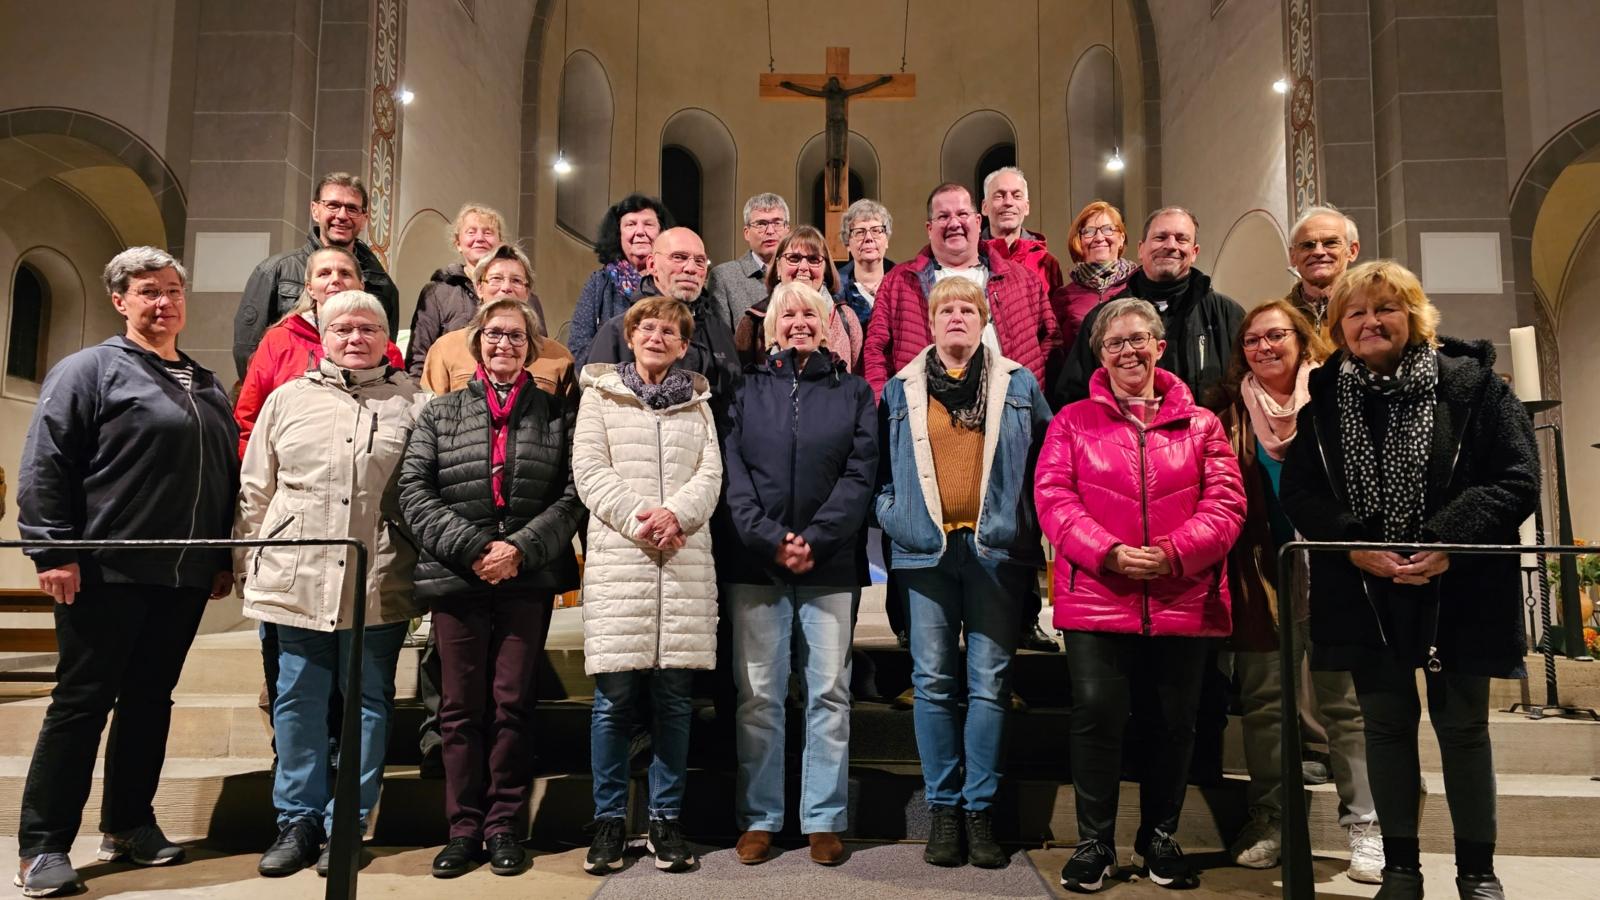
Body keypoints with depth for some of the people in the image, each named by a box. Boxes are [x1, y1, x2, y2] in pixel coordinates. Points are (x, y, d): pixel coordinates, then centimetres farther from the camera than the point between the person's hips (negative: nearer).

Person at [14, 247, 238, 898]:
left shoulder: (206, 386, 17)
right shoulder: (88, 370, -2)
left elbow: (227, 476, 19)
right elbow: (44, 466, -8)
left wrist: (224, 559, 16)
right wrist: (54, 552, -15)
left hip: (184, 578, 6)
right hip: (106, 572, -6)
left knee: (151, 700, 13)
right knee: (81, 703, 0)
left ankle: (129, 824, 25)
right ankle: (42, 846, 10)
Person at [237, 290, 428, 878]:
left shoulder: (413, 404, 5)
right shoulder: (288, 399, 12)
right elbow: (255, 489, 13)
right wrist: (246, 563, 9)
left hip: (379, 584, -2)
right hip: (297, 578, 2)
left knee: (368, 703, 6)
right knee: (298, 703, 10)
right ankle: (297, 820, 23)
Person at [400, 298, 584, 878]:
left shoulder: (558, 414, 8)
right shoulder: (440, 413, 11)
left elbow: (572, 496, -1)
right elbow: (414, 490, 1)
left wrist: (521, 548, -13)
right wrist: (472, 546, -10)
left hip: (529, 579, -1)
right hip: (456, 577, 1)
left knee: (512, 703, 3)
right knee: (461, 707, 6)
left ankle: (505, 826, 15)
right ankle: (463, 829, 16)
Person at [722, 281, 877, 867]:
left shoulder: (853, 392, 10)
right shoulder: (747, 389, 10)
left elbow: (860, 474, 0)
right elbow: (732, 471, 0)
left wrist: (816, 541, -11)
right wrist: (770, 540, -12)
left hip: (831, 565, 0)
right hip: (755, 563, 0)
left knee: (829, 693, 4)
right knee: (759, 696, 3)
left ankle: (824, 819, 14)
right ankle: (759, 819, 14)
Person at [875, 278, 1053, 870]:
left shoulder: (1018, 384, 9)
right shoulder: (900, 389, 12)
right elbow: (882, 469, 13)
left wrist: (1029, 529, -2)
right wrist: (895, 520, -1)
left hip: (996, 550, -1)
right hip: (927, 551, 1)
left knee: (989, 683, 2)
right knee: (933, 682, 2)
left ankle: (980, 810, 11)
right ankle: (943, 808, 13)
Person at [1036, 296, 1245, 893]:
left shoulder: (1199, 424, 9)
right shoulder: (1073, 422, 6)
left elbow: (1225, 503, 1)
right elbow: (1053, 498, -4)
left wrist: (1173, 553, -15)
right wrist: (1110, 553, -17)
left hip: (1183, 601, 2)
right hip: (1095, 599, -2)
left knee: (1173, 722, 10)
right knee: (1097, 715, -4)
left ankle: (1159, 838, 30)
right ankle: (1094, 843, 14)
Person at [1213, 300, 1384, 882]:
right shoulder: (1235, 411, 9)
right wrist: (1235, 567, -1)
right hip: (1260, 571, 3)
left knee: (1345, 697, 2)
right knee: (1262, 698, 7)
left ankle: (1365, 826, 11)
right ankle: (1268, 819, 18)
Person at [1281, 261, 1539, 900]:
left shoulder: (1471, 382, -3)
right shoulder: (1323, 396, 3)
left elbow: (1517, 480, -8)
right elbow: (1298, 492, 0)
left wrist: (1448, 544, -21)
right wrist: (1357, 545, -16)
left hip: (1458, 588, -1)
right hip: (1363, 592, 2)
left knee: (1463, 726, 10)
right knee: (1386, 724, 11)